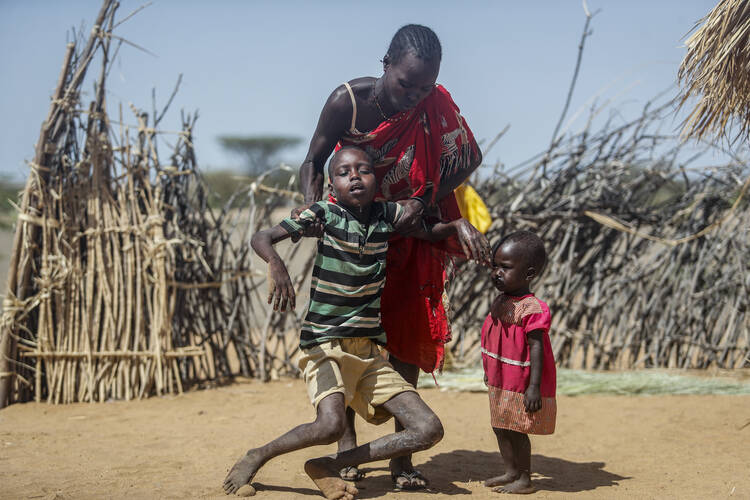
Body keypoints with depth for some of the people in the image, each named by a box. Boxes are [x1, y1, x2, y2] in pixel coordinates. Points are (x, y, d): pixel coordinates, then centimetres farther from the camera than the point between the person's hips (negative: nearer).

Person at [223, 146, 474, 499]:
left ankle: (328, 467, 3)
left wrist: (460, 225, 0)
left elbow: (431, 233, 22)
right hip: (324, 346, -5)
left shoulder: (387, 214, 6)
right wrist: (276, 265, -34)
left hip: (369, 351, 5)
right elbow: (261, 237, -13)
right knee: (331, 424, -31)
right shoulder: (323, 214, -6)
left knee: (429, 430, -5)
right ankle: (257, 457, -2)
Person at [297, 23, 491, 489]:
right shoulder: (348, 101, -21)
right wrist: (312, 211, -26)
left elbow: (467, 160, -5)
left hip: (407, 229, 2)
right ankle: (347, 441, 5)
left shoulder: (436, 105, -16)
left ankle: (403, 454, 4)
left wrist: (422, 203, -17)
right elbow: (314, 163, -9)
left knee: (406, 338, -1)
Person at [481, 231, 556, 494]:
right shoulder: (500, 303, 6)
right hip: (500, 383, 9)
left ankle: (524, 480, 12)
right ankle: (510, 472, 30)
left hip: (521, 386, -9)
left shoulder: (532, 309, -21)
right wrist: (489, 372, 24)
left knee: (517, 431, -1)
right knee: (501, 427, 16)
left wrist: (534, 388, -25)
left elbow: (536, 348, -23)